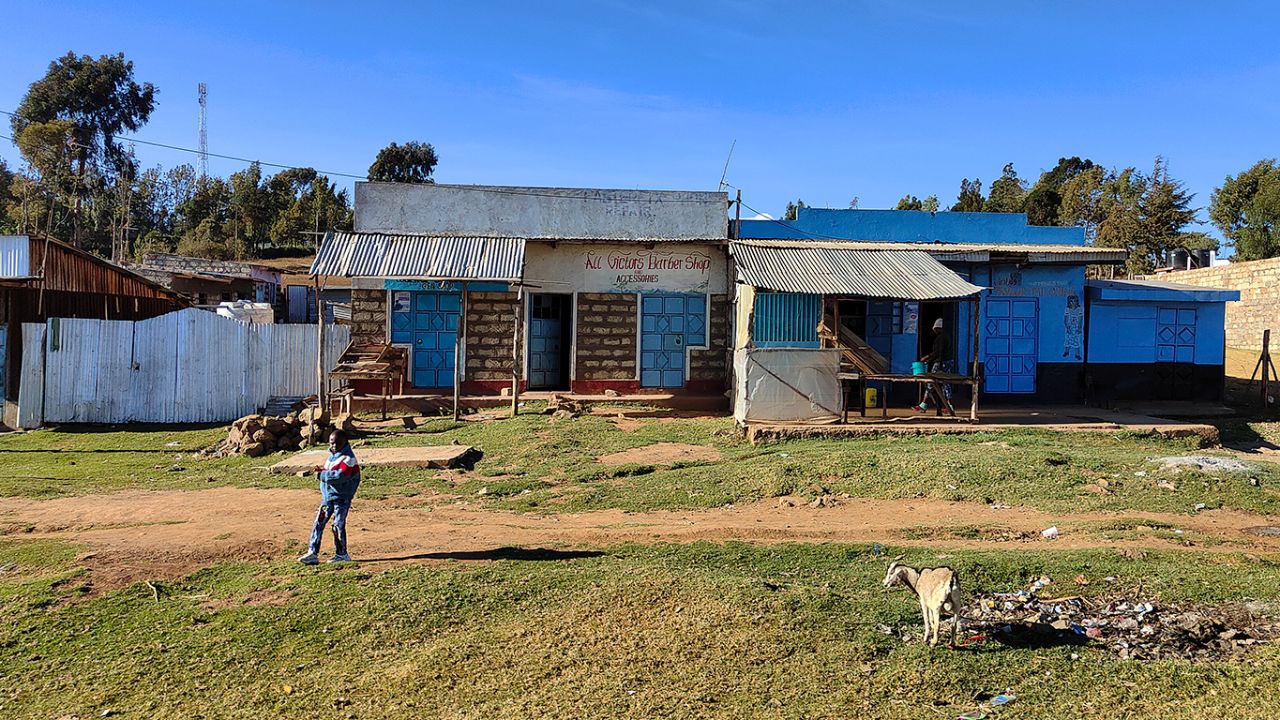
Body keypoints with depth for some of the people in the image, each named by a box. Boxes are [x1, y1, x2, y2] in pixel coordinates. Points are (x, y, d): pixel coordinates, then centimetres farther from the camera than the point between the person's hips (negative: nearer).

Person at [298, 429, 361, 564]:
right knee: (319, 523, 7)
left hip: (341, 497, -8)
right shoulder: (332, 455, 12)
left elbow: (340, 476, -27)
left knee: (338, 525, -3)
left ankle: (341, 554, 11)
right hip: (327, 496, 8)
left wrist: (322, 475, -18)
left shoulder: (348, 458, -15)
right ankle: (313, 553, 13)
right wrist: (322, 470, -1)